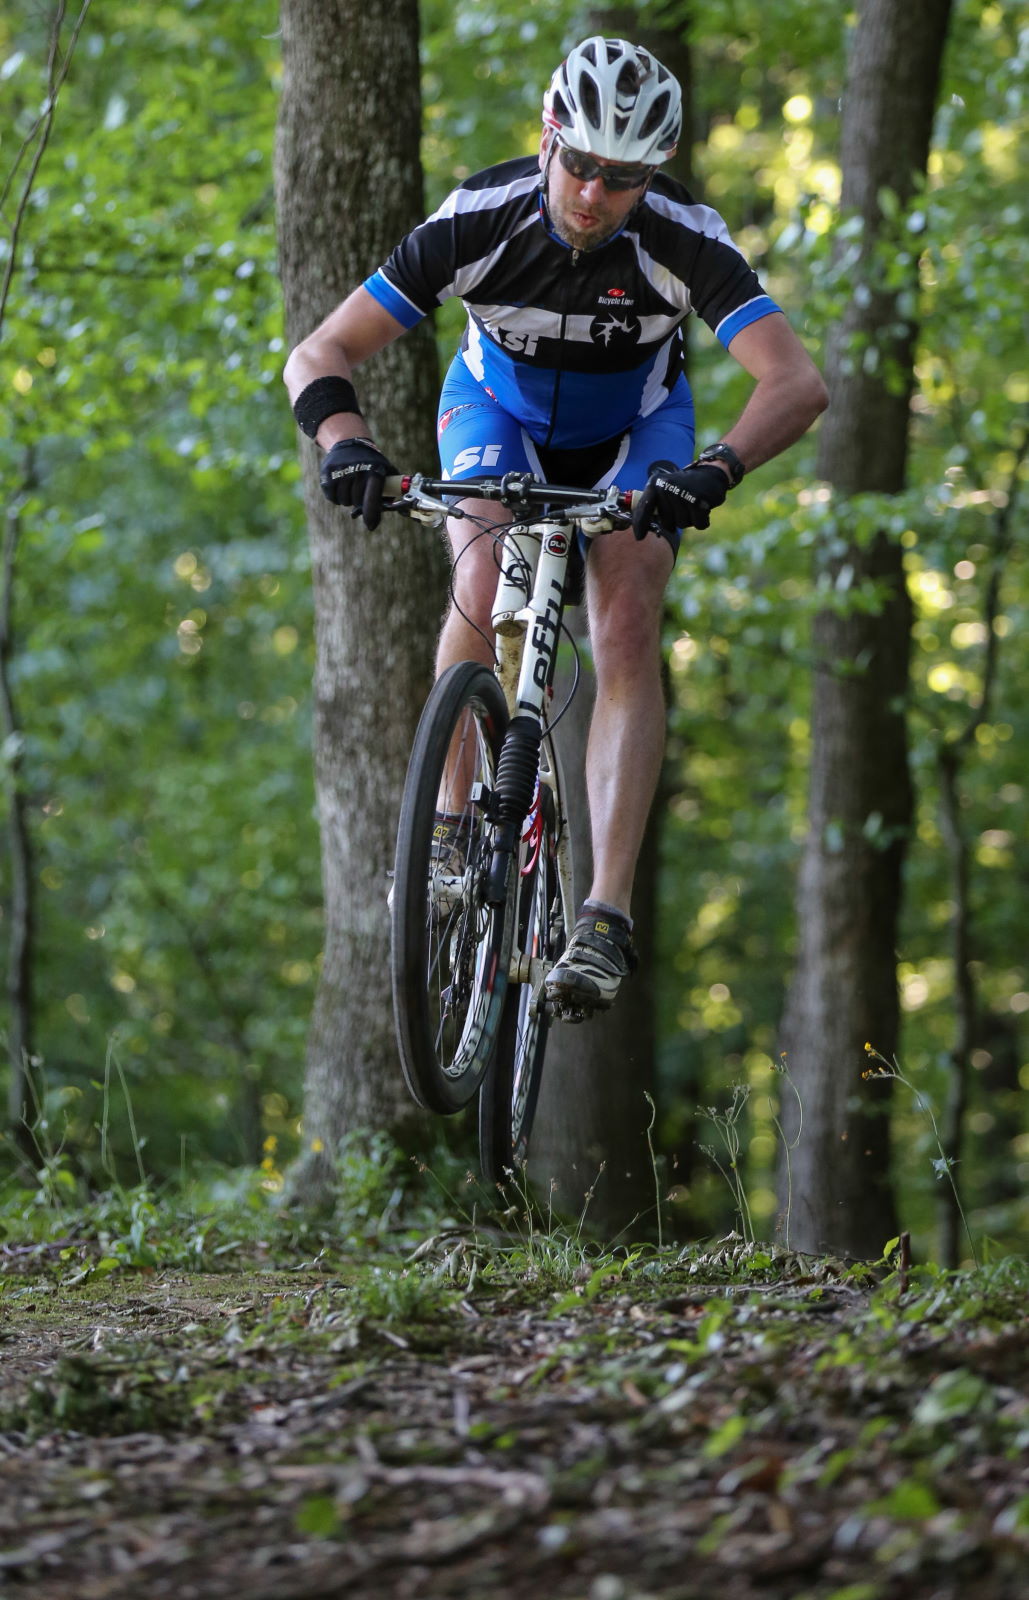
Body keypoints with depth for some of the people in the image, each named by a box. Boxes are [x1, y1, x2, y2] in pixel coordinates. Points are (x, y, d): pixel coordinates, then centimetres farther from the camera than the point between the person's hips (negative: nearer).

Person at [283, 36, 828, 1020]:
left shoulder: (686, 242, -32)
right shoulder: (478, 224, -31)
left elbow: (798, 384, -41)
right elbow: (319, 356, -30)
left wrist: (716, 469, -59)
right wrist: (344, 443, -51)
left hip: (633, 431, 0)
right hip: (500, 415, 0)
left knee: (627, 632, -22)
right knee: (482, 595, -28)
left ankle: (606, 915, -25)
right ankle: (451, 829, -7)